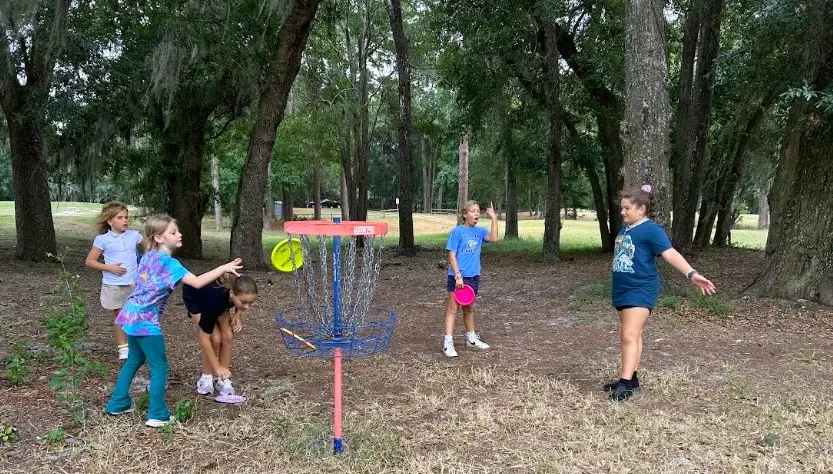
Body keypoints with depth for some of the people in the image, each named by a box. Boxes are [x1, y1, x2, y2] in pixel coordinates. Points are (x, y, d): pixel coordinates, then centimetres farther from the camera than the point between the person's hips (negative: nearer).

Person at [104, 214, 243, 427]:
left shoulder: (149, 256, 7)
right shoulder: (168, 262, -20)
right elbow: (197, 282, -30)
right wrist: (223, 268, -26)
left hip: (132, 315, 9)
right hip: (145, 320, -9)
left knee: (134, 359, 25)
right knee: (160, 367, 3)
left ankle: (117, 404, 35)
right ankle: (157, 415, 9)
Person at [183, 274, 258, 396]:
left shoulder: (240, 290, -32)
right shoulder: (216, 298, -43)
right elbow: (204, 338, -32)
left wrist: (238, 314, -20)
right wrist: (217, 367, -29)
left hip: (222, 299, 4)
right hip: (193, 297, -4)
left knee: (228, 336, -12)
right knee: (215, 337, -19)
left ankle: (223, 379, 2)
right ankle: (206, 377, 2)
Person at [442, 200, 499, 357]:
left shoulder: (480, 231, 4)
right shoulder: (457, 231, -10)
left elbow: (493, 238, -15)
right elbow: (451, 255, -12)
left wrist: (494, 218, -16)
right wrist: (458, 276, -18)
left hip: (473, 277, 5)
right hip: (457, 277, -5)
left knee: (469, 309, 20)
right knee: (453, 309, -3)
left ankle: (471, 338, 34)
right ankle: (448, 343, -1)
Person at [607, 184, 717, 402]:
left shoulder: (651, 230, -13)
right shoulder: (625, 229, 10)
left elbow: (671, 254, -23)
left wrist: (691, 274, -37)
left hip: (641, 290, -8)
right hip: (621, 289, 8)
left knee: (630, 335, -13)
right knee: (628, 335, 13)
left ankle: (626, 383, -10)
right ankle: (629, 378, 22)